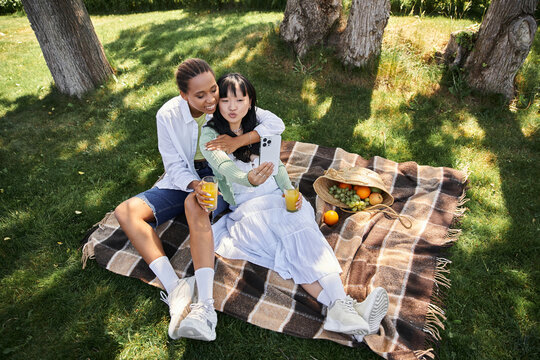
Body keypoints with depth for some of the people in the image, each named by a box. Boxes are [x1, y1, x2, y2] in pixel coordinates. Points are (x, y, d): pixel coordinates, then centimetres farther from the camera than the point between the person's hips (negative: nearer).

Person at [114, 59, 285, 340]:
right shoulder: (168, 115, -10)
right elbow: (174, 166, -9)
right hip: (183, 180, 4)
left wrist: (238, 140, -27)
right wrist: (194, 185, -31)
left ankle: (205, 302, -42)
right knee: (125, 212, -15)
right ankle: (175, 287, -31)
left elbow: (276, 123, -13)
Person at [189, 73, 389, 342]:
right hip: (243, 207, -3)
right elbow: (224, 166, -20)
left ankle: (341, 307, -40)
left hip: (277, 197, 3)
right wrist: (248, 179, -44)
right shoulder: (210, 134, 0)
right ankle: (342, 305, -37)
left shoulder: (259, 126, 15)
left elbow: (276, 164, 12)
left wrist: (290, 192, -8)